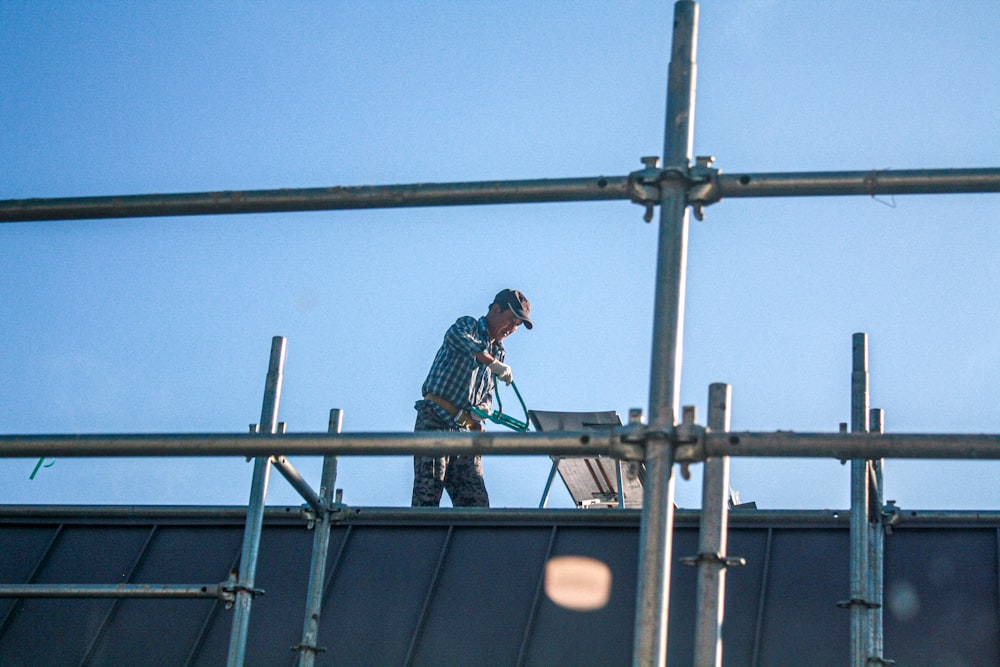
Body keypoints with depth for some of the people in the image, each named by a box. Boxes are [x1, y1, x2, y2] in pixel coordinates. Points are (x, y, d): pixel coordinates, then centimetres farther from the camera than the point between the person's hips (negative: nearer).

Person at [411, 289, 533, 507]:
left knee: (477, 503, -2)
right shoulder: (469, 326, 1)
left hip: (466, 430, 7)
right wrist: (492, 363, -38)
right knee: (427, 495, -15)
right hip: (435, 422, -7)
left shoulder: (497, 351, 23)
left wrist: (484, 406, -2)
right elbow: (454, 335, -25)